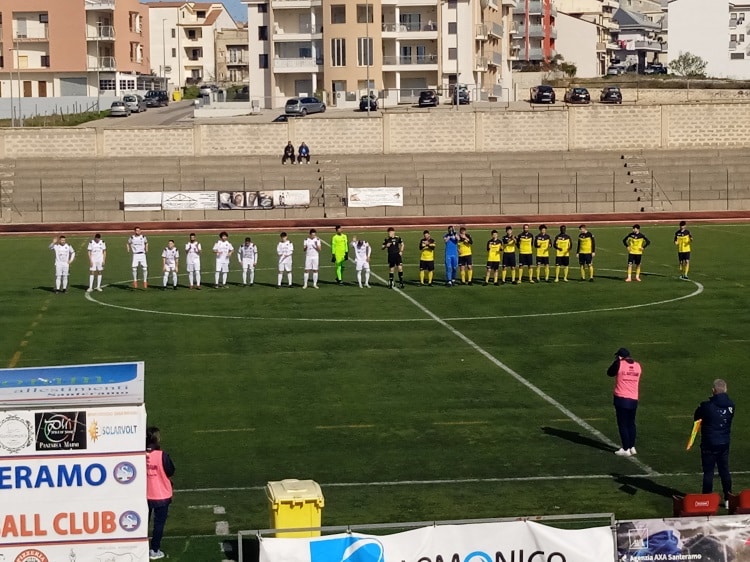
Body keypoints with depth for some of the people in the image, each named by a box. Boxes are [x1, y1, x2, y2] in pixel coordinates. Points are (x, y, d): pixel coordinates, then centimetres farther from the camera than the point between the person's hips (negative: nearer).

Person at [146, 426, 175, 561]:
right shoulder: (162, 455, -21)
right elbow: (170, 472, -10)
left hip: (145, 495, 3)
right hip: (161, 495, -3)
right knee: (159, 523, 10)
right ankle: (154, 550, 13)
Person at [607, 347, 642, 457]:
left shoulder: (619, 364, -8)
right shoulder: (637, 365, 6)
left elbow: (610, 373, 6)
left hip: (621, 399, -5)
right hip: (633, 399, 5)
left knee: (623, 424, 1)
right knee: (631, 424, 18)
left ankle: (626, 449, -1)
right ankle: (632, 447, 21)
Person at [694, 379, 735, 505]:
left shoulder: (707, 406, -18)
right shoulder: (730, 405, -3)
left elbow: (696, 417, -3)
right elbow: (729, 420, 9)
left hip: (709, 444, -4)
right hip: (724, 443, 4)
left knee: (708, 472, 4)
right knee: (724, 470, 13)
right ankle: (728, 498, 17)